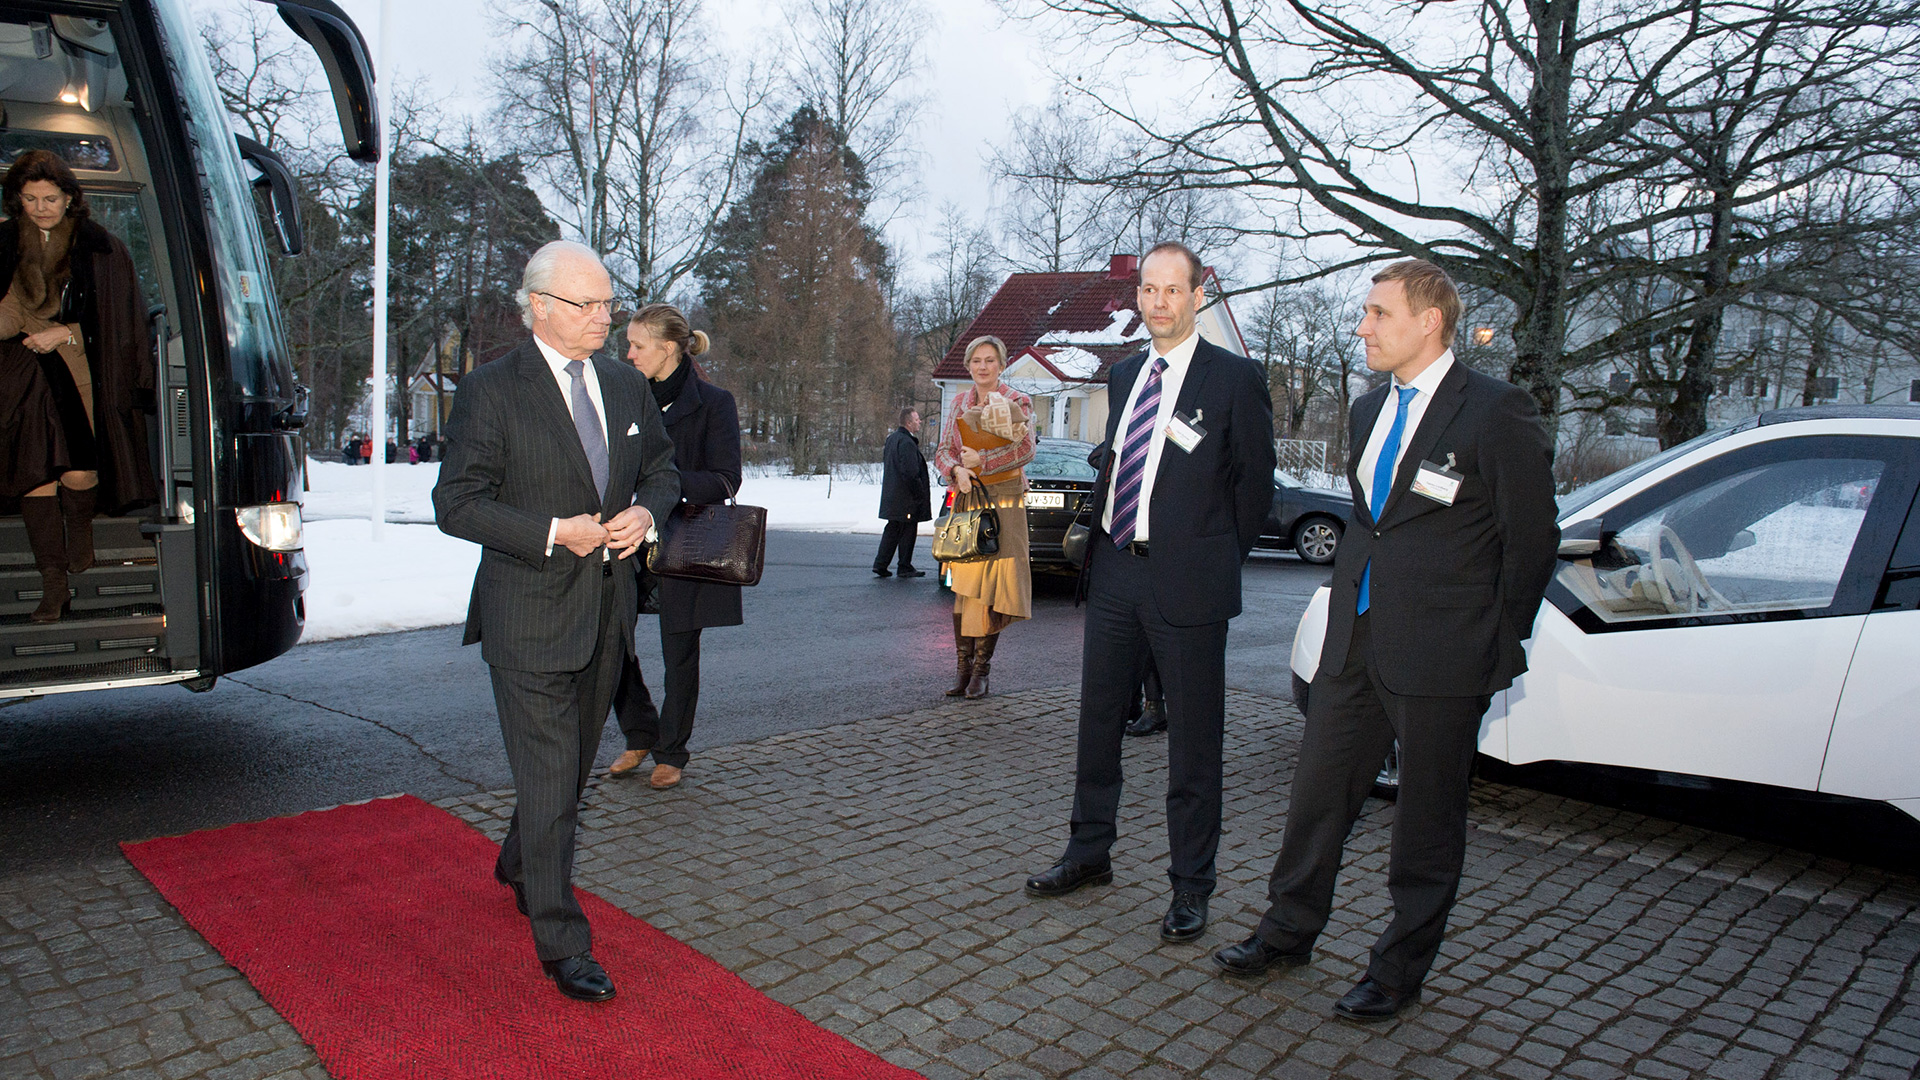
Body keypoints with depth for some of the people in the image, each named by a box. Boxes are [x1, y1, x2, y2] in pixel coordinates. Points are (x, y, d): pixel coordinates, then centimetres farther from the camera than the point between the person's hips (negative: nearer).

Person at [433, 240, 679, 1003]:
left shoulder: (626, 386, 8)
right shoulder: (491, 391, -9)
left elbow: (661, 466, 18)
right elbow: (455, 503, -10)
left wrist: (646, 510, -4)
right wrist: (552, 532, -21)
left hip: (607, 608, 6)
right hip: (530, 615, -6)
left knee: (573, 765, 21)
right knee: (548, 780, -3)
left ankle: (519, 867, 47)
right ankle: (562, 944, 8)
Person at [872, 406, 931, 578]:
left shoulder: (891, 438, 12)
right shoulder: (907, 443, -20)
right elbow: (911, 473, -23)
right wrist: (920, 494, -15)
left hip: (892, 496, 9)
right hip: (906, 498, -9)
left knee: (892, 530, 15)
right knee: (908, 531, 1)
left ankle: (880, 564, 14)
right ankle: (905, 567, 8)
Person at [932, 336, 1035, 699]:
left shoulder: (1017, 402, 2)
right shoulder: (959, 403, 14)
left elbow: (1025, 449, -11)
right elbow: (943, 451, 9)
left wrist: (981, 460, -13)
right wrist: (956, 470, -12)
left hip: (1004, 500, -3)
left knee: (992, 586, -5)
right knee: (963, 585, 0)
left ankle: (982, 668, 2)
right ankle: (963, 665, 5)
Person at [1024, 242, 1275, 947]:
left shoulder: (1236, 379, -6)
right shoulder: (1123, 376, 13)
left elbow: (1255, 483, -2)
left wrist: (1215, 563, 0)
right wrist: (1102, 546, 11)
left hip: (1186, 584, -6)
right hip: (1114, 574, 6)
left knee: (1193, 744, 4)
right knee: (1097, 724, 16)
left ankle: (1191, 887, 19)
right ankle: (1089, 855, 33)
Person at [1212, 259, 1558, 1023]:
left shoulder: (1498, 413, -11)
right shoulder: (1370, 408, 12)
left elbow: (1532, 537, -6)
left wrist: (1502, 644, -1)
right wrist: (1352, 602, 15)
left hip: (1441, 657, -7)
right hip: (1355, 641, 7)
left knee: (1427, 819, 9)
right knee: (1318, 793, 14)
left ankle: (1400, 969, 25)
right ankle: (1288, 933, 31)